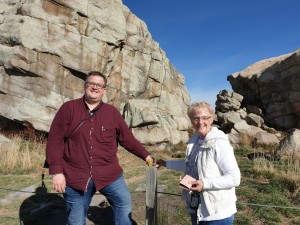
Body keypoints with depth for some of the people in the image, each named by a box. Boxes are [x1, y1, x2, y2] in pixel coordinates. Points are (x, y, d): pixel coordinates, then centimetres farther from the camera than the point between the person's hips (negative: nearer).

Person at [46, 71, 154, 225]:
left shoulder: (112, 112, 3)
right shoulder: (68, 108, -2)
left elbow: (128, 139, 9)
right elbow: (55, 141, -4)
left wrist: (145, 155, 8)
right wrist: (57, 171, -10)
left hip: (109, 175, 1)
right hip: (75, 177, -1)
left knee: (125, 206, 7)